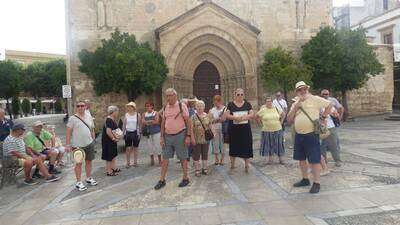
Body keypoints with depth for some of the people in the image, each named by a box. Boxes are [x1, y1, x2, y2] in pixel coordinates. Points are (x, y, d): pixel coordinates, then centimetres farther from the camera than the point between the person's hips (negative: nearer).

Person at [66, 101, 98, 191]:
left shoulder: (89, 117, 7)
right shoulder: (72, 118, -8)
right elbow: (68, 132, -10)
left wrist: (93, 141, 13)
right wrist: (67, 145, -13)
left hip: (89, 144, 5)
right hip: (78, 145, -5)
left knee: (89, 161, 14)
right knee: (79, 163, 4)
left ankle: (89, 178, 30)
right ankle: (78, 182, 15)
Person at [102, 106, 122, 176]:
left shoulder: (113, 120, 9)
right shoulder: (109, 120, -22)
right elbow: (108, 132, -29)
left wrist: (119, 135, 4)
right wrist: (114, 139, -18)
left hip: (112, 141, 10)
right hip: (108, 141, -10)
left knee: (113, 155, 20)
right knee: (109, 157, 2)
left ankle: (114, 168, 33)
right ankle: (109, 171, 13)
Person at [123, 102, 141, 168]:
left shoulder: (137, 115, -2)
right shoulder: (126, 115, 3)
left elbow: (139, 125, 2)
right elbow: (124, 124, 8)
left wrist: (139, 133, -1)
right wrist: (123, 133, 4)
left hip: (135, 132, -1)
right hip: (128, 133, 1)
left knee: (135, 148, 7)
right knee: (128, 148, 1)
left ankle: (135, 162, 18)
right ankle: (128, 163, 10)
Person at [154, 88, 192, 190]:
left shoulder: (182, 106, -6)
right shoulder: (165, 108, 8)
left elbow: (188, 122, -7)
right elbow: (163, 123, 12)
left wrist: (188, 136, -13)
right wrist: (162, 137, 7)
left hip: (180, 135, -4)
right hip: (167, 136, 5)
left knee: (183, 158, 6)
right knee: (165, 158, 7)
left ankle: (186, 178, 22)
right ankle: (162, 180, 17)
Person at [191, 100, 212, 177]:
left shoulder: (207, 116, 3)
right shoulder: (193, 117, -5)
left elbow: (210, 127, 10)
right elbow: (191, 129, -7)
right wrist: (192, 138, -12)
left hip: (206, 139, 3)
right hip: (197, 139, -2)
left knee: (205, 154, 12)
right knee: (197, 155, 5)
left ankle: (205, 169, 25)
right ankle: (197, 170, 16)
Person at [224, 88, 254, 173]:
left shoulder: (247, 104, 7)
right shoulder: (231, 104, 3)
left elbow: (252, 114, -1)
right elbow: (227, 115, -6)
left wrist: (244, 117, -18)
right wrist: (235, 118, -21)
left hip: (245, 129, 1)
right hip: (234, 129, -1)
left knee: (246, 146, 2)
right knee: (234, 146, 9)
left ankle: (246, 165, 13)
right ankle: (232, 164, 23)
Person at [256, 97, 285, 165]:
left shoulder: (276, 108, 2)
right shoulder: (263, 110, -4)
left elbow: (283, 114, 15)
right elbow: (257, 117, 5)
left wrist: (281, 122, 8)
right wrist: (262, 123, 2)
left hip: (277, 130, 1)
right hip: (267, 131, -1)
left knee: (279, 145, 7)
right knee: (269, 145, 8)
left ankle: (281, 159, 18)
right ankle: (270, 159, 20)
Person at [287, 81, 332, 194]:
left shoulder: (315, 99, -3)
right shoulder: (295, 104, 11)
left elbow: (329, 105, 0)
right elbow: (289, 120, 4)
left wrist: (322, 117, -6)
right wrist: (296, 107, -6)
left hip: (311, 135, -6)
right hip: (298, 135, 6)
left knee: (314, 160, -2)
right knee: (301, 159, 15)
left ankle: (316, 183, 9)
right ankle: (305, 179, 30)